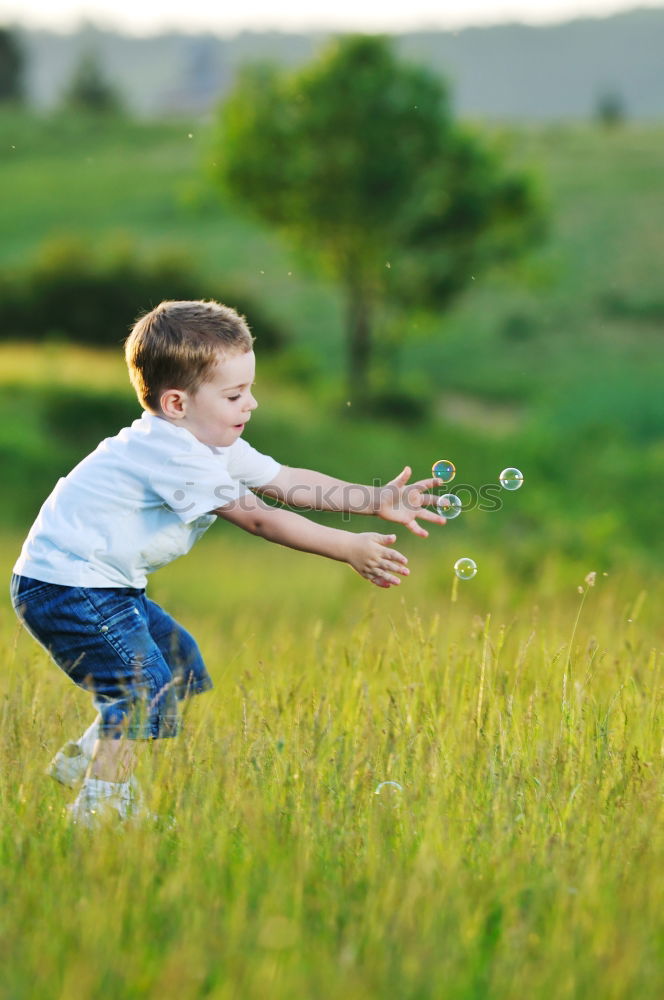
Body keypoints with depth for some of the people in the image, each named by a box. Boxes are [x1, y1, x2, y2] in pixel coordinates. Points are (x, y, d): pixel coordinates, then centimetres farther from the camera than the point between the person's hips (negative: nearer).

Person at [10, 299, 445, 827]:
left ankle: (85, 759, 29)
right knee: (143, 687, -17)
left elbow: (289, 482, 6)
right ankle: (99, 805, -11)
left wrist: (379, 500, -3)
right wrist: (350, 549, -23)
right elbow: (257, 518, -25)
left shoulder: (214, 443, 6)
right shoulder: (173, 453, -25)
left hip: (108, 585, 11)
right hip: (66, 587, -11)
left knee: (182, 665, 19)